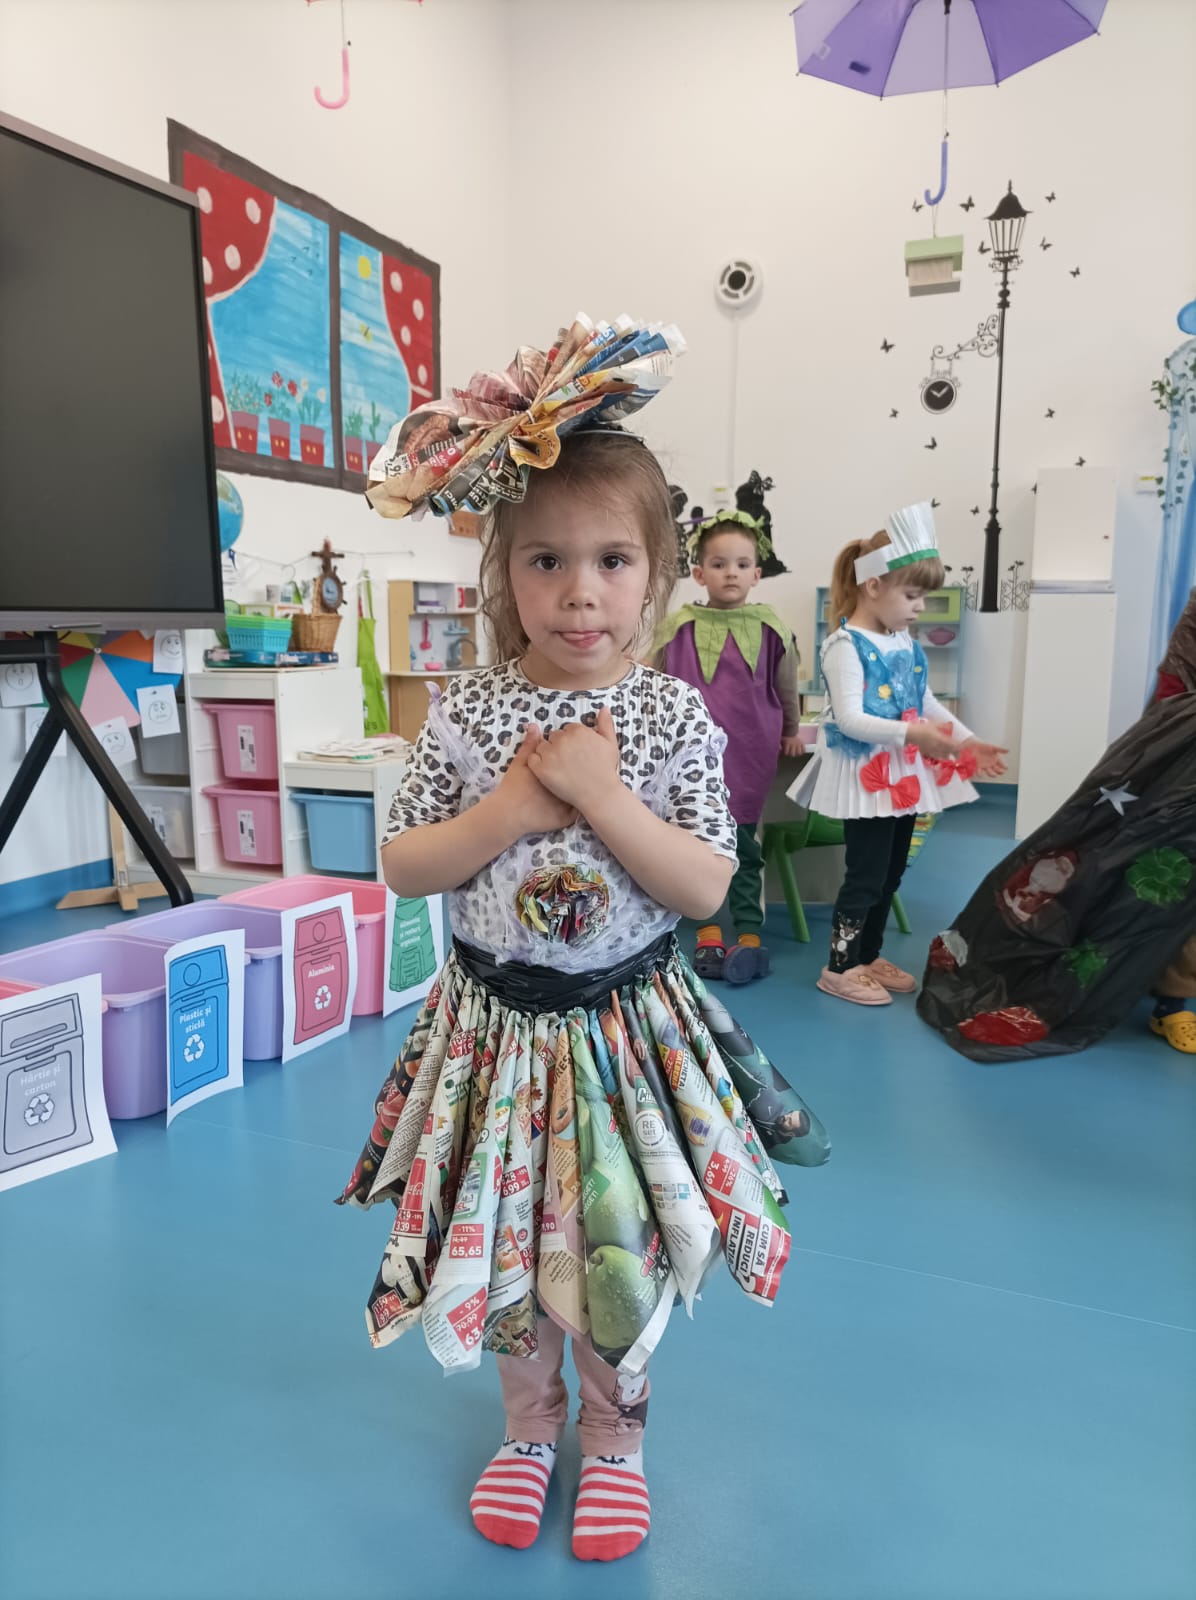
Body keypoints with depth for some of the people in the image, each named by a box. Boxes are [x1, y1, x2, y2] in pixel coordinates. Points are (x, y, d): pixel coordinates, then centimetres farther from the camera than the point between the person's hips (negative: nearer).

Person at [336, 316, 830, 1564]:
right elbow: (400, 866, -4)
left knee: (621, 1255, 12)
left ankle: (612, 1434, 42)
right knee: (502, 1242, 17)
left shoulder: (673, 718, -9)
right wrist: (505, 812, -19)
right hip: (496, 1025, 2)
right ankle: (530, 1422, 45)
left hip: (627, 1029, -1)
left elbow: (707, 887, -12)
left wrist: (602, 797, -23)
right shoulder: (468, 711, -6)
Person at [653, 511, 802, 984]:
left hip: (749, 753, 0)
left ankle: (749, 936, 12)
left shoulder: (769, 628, 0)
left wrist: (790, 733, 23)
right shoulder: (678, 627, -2)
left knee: (744, 844, 6)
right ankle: (709, 935, 11)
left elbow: (786, 688, 14)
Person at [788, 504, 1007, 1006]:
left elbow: (928, 702, 16)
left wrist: (965, 741, 4)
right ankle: (839, 966, 11)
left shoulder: (906, 644, 10)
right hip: (865, 773, -9)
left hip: (904, 773, 9)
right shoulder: (845, 645, -16)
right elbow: (848, 718, -24)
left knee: (892, 871, 15)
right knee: (867, 872, -3)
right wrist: (910, 733, -31)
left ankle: (869, 956, 30)